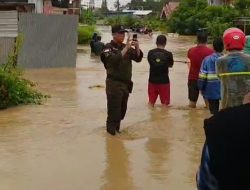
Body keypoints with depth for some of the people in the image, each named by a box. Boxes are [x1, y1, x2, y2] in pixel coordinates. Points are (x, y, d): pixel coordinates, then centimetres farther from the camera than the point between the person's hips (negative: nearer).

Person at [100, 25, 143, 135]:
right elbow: (115, 59, -26)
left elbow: (138, 58, 6)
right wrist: (126, 48, -27)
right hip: (114, 83, -7)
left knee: (122, 110, 15)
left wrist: (137, 48, -11)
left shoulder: (127, 47, 11)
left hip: (126, 83, 7)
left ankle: (116, 129, 29)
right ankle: (111, 132, 4)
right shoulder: (108, 47, -8)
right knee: (114, 111, -6)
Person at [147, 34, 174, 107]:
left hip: (152, 80, 2)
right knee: (164, 103, 8)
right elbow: (170, 65, 5)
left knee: (151, 102, 14)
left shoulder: (150, 52, -5)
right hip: (164, 81, -2)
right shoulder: (168, 54, -10)